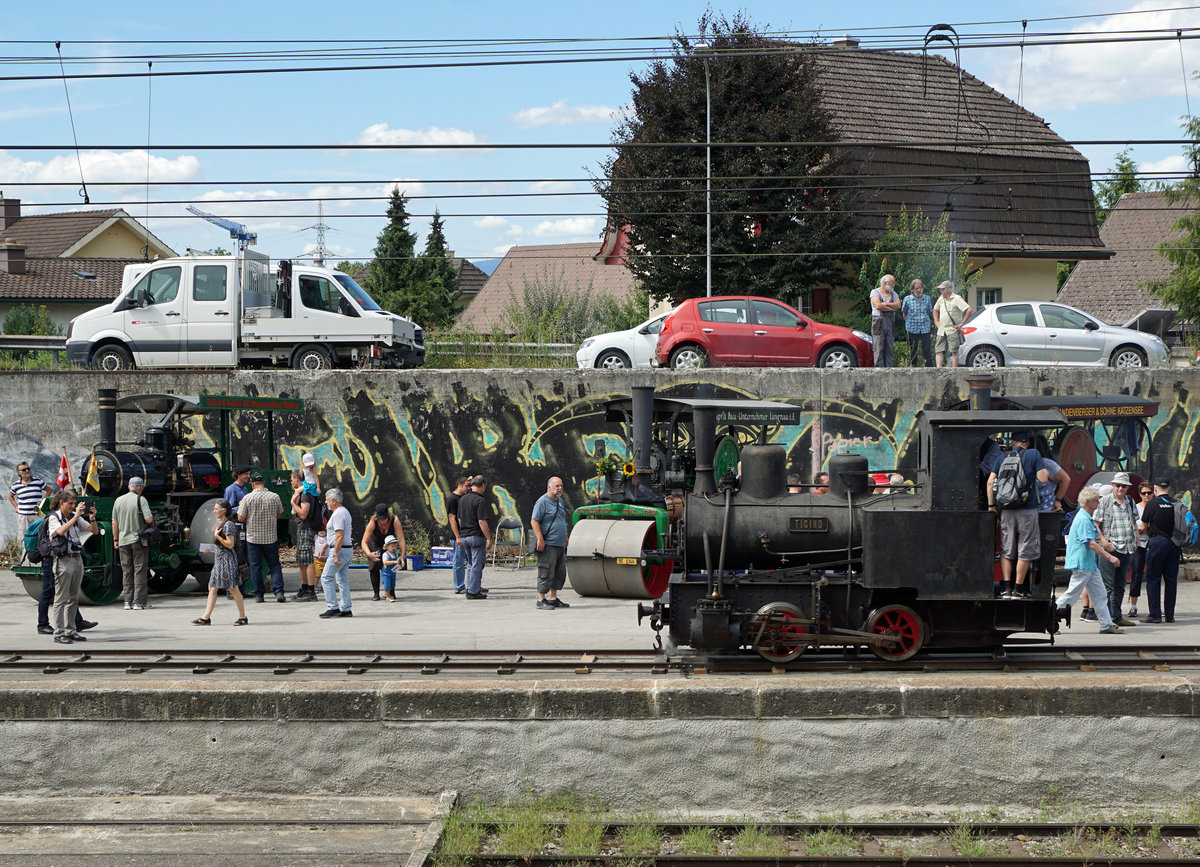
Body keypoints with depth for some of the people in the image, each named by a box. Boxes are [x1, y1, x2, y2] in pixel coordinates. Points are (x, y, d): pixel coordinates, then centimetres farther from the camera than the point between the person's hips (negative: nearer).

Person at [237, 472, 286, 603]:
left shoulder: (247, 498, -10)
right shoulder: (275, 497, -4)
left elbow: (240, 518, -8)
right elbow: (279, 514, 10)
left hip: (253, 537, -1)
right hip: (271, 537, 1)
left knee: (255, 566, 7)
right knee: (274, 565, 8)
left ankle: (259, 594, 9)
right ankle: (278, 592, -4)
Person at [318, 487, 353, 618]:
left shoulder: (338, 514, -15)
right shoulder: (345, 511, 18)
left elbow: (340, 536, -23)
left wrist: (335, 555, -25)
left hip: (340, 550, -10)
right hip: (348, 549, 10)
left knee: (326, 578, -7)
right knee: (343, 580, 10)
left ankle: (333, 608, -9)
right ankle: (345, 609, 10)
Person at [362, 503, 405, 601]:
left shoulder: (395, 521, -35)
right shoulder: (373, 522, -35)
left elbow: (401, 540, -35)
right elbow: (364, 542, -36)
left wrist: (402, 556, -46)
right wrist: (369, 554, -55)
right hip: (374, 544, 0)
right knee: (375, 567, -8)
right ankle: (376, 593, -3)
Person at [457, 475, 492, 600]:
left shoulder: (463, 499, 9)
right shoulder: (480, 501, -16)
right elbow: (482, 521, -19)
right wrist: (488, 538, -15)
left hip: (464, 536, 8)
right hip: (476, 536, -8)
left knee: (470, 563, 19)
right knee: (477, 565, -2)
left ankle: (471, 588, 25)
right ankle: (473, 592, -1)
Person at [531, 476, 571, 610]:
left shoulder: (560, 501, 17)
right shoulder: (542, 502, -10)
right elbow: (534, 521, -15)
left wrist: (565, 538, 25)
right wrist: (540, 539, -21)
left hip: (560, 545, 9)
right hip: (548, 545, -9)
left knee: (560, 573, 11)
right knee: (546, 573, -7)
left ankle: (553, 598, 19)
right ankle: (541, 600, -3)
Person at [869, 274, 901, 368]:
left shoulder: (893, 293, 19)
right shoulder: (875, 292, 3)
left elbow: (898, 305, 2)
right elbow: (878, 305, -13)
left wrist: (885, 304, -8)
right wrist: (892, 308, -3)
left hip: (890, 322, 5)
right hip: (878, 322, -5)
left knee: (890, 348, 1)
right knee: (879, 348, -8)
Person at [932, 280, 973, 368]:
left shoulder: (956, 299, -9)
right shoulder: (941, 299, 14)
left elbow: (969, 310, -16)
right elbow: (935, 310, 34)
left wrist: (962, 323, -14)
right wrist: (936, 321, 19)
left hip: (953, 330, -7)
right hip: (941, 330, 7)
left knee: (954, 351, -5)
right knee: (939, 351, -2)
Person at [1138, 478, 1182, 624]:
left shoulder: (1152, 503, -5)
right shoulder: (1176, 504, 5)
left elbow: (1144, 526, 3)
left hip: (1158, 542, -4)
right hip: (1174, 544, 4)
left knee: (1153, 579, 2)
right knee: (1170, 579, 8)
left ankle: (1155, 614, -2)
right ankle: (1169, 614, 10)